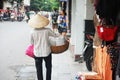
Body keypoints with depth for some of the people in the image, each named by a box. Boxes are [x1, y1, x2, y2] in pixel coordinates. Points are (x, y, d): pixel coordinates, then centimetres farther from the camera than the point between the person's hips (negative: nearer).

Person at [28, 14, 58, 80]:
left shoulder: (33, 32, -12)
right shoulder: (47, 30, -15)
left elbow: (32, 43, 1)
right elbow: (55, 35, 1)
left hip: (37, 53, 1)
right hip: (47, 52, 0)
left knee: (39, 69, 14)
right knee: (48, 68, 19)